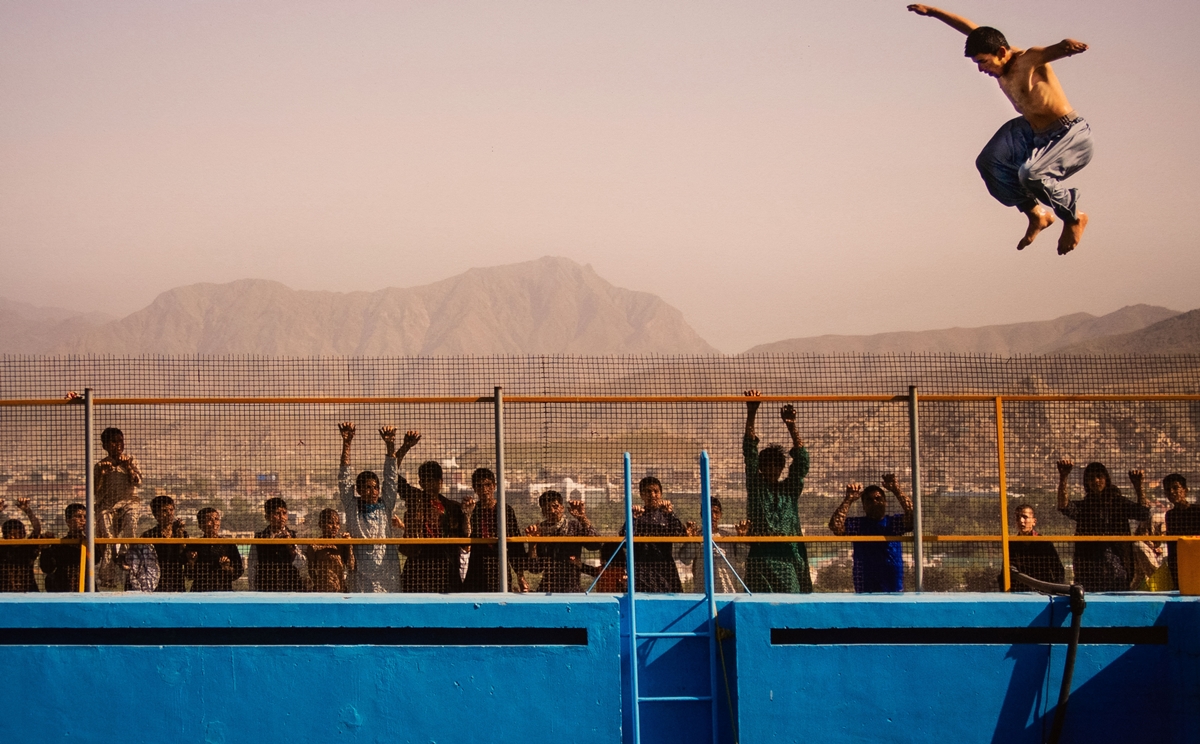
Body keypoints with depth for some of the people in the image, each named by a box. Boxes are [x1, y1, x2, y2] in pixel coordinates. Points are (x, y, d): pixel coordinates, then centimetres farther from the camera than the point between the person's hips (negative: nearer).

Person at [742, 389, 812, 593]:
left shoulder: (791, 488, 17)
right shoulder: (755, 486, 12)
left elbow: (801, 461, 6)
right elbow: (750, 453, 4)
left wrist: (792, 427, -7)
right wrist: (751, 414, -6)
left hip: (789, 556, 2)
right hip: (761, 557, -2)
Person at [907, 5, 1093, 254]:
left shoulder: (1030, 59, -25)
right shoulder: (998, 56, -1)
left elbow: (1054, 50, -48)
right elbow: (971, 29, 14)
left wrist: (1068, 46, -71)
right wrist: (932, 12, 21)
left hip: (1071, 134, -10)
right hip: (1034, 133, 10)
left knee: (1031, 174, -32)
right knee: (990, 163, 12)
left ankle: (1074, 217, -7)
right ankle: (1036, 214, 16)